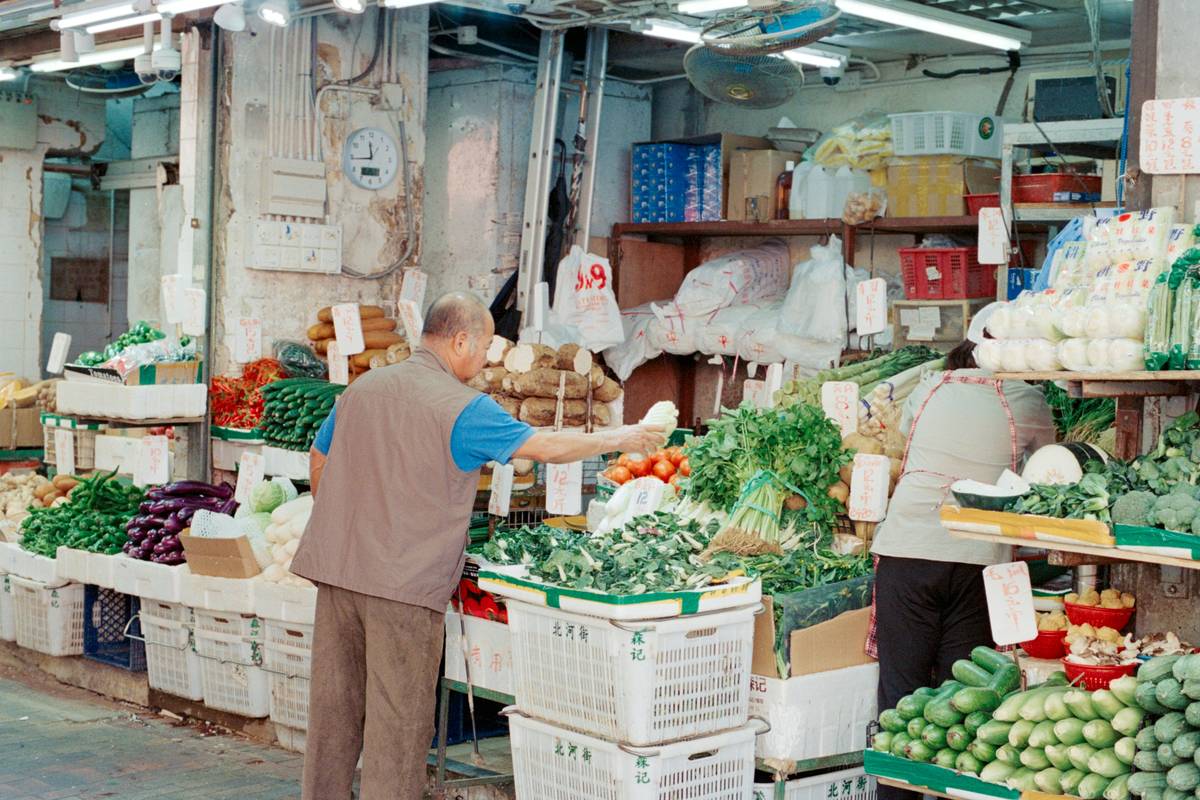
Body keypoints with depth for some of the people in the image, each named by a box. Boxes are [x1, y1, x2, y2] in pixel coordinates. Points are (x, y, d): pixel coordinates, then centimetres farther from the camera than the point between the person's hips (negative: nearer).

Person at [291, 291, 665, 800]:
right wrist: (620, 439, 7)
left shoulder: (361, 389, 10)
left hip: (336, 568, 7)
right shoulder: (465, 409, -11)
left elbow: (320, 465, 19)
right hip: (406, 584, -6)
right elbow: (545, 447, -7)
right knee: (398, 716, 2)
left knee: (334, 704, 14)